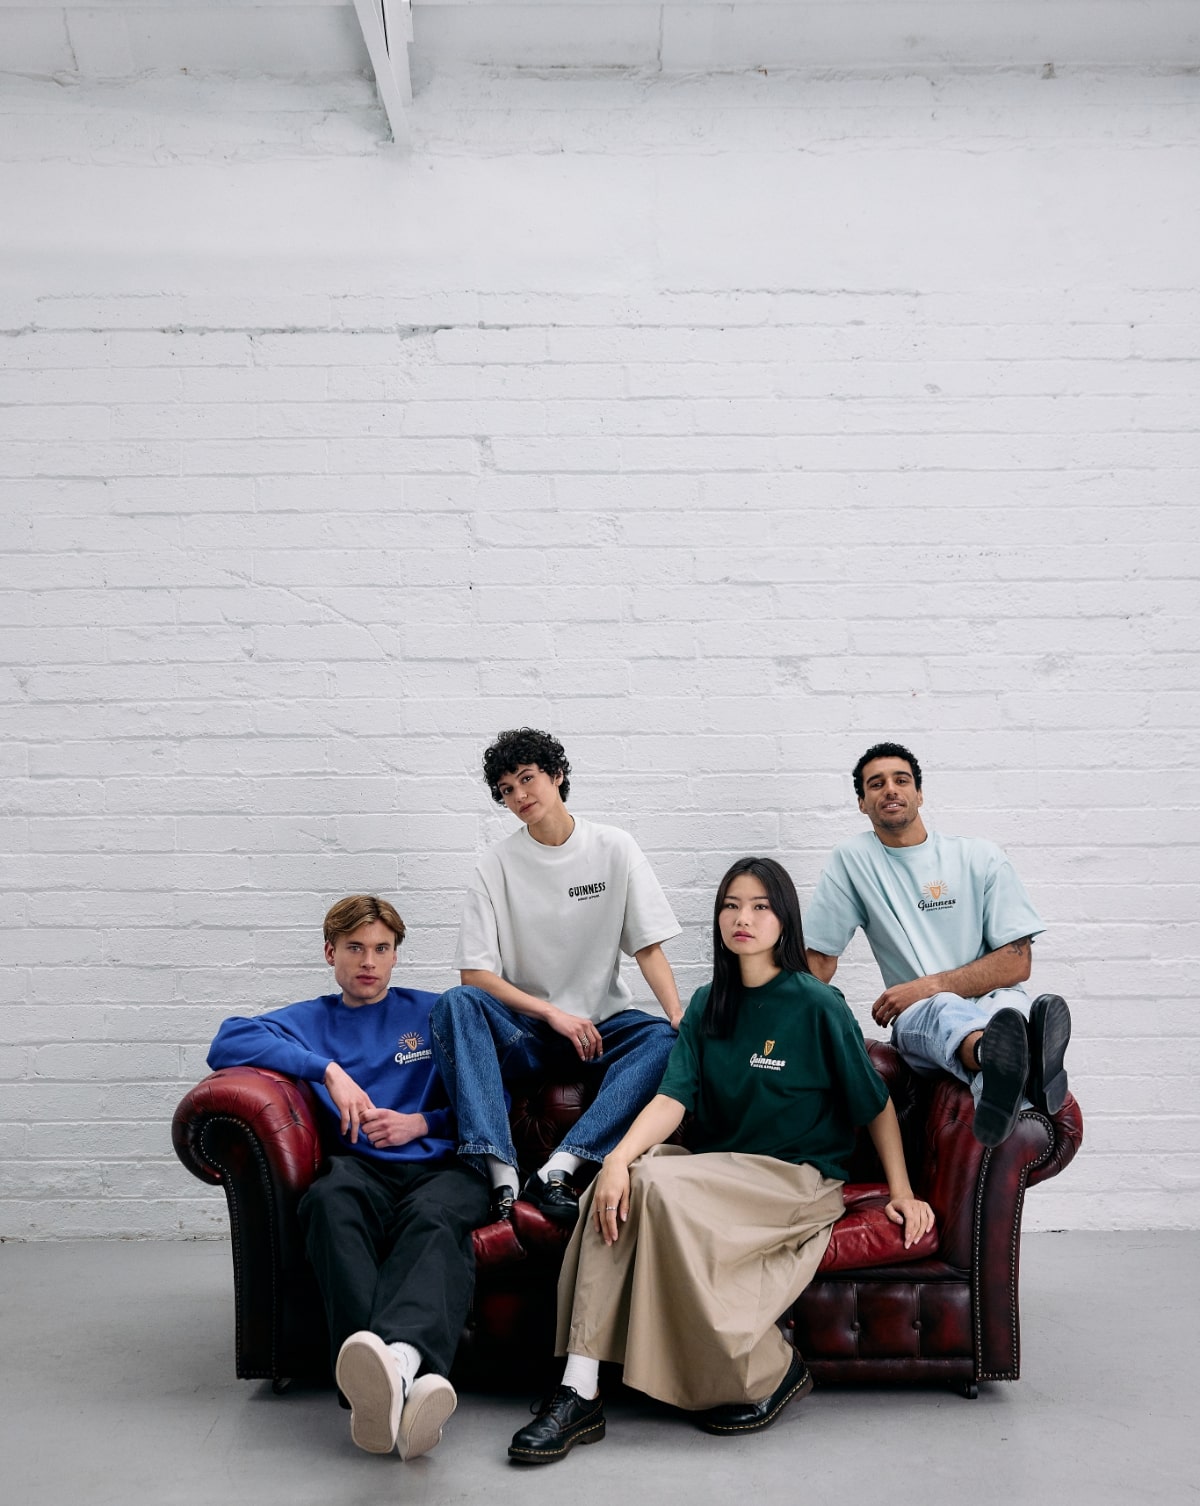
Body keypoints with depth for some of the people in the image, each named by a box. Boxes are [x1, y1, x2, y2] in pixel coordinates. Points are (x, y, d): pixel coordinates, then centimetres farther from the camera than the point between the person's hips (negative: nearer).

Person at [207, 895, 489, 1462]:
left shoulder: (434, 1013, 24)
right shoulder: (310, 1021, 25)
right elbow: (228, 1042, 4)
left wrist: (420, 1123, 2)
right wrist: (328, 1069, -6)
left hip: (442, 1164, 0)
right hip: (363, 1167, 0)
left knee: (433, 1218, -38)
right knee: (330, 1197, -38)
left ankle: (400, 1355, -65)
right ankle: (400, 1379, -56)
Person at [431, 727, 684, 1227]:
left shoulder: (615, 848, 1)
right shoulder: (497, 866, 0)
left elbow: (648, 947, -1)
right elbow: (475, 973, -5)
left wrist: (681, 1017, -17)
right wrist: (553, 1013, -16)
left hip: (603, 1023, 1)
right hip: (525, 1028, 0)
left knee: (664, 1039, -30)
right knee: (455, 1003, -29)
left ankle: (557, 1170, -37)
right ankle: (499, 1171, -39)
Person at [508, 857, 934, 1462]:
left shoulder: (817, 1005, -7)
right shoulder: (707, 1006, 7)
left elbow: (876, 1104, 2)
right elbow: (673, 1097, -5)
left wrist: (901, 1192, 0)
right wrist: (619, 1157, -22)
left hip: (798, 1180, -5)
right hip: (718, 1171, 5)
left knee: (660, 1183, -30)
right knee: (616, 1186, -24)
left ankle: (772, 1373, -12)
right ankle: (579, 1394, -25)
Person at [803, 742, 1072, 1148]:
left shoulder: (981, 857, 6)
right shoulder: (852, 859, 8)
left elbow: (1016, 962, 0)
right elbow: (820, 955, 9)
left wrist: (929, 986, -11)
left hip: (992, 999, 1)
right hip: (918, 1020, -1)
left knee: (1009, 1005, -36)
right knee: (943, 1011, -38)